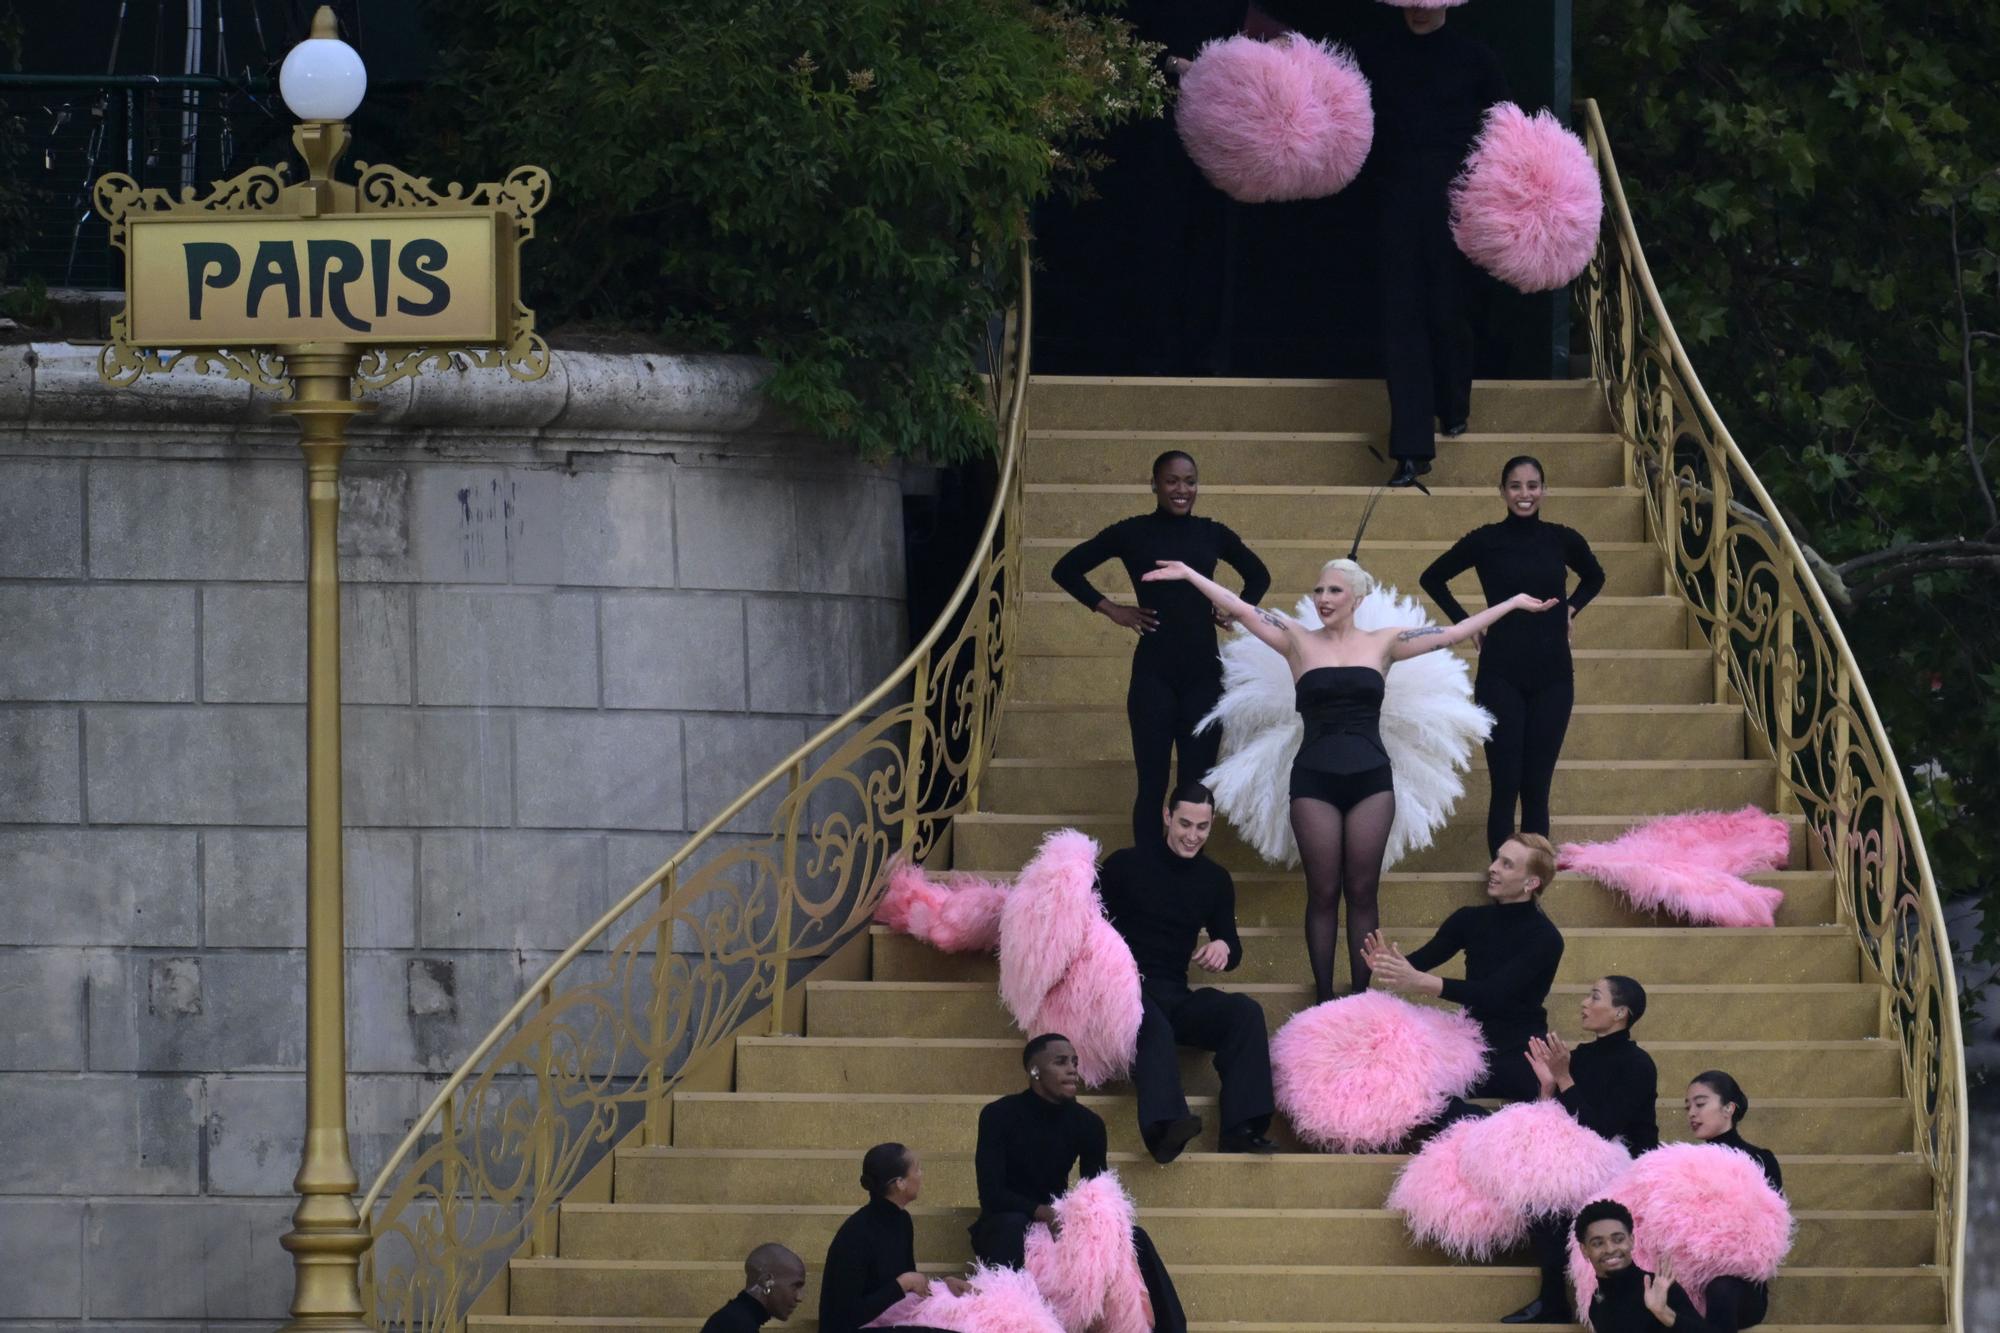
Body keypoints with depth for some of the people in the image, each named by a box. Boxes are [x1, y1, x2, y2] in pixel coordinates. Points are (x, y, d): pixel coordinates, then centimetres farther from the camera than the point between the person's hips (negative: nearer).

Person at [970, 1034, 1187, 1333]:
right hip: (1003, 1226, -4)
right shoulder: (999, 1116, -15)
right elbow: (991, 1194, -21)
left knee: (1134, 1238, -16)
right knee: (1012, 1225, -40)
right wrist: (1043, 1213, -36)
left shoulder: (1087, 1123, -2)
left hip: (1059, 1226, 4)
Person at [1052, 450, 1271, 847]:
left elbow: (1258, 575, 26)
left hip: (1204, 673, 3)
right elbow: (1067, 569, 7)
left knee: (1198, 785, 4)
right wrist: (1110, 610, -1)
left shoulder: (1212, 534, 8)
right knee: (1152, 784, -2)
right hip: (1153, 672, -3)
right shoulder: (1133, 533, 1)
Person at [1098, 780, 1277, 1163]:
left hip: (1175, 998, 4)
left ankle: (1241, 1130, -35)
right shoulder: (1125, 866, 5)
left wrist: (1224, 947, -6)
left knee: (1246, 1011, -24)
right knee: (1155, 1027, -39)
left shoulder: (1215, 880, 16)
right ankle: (1163, 1127, -63)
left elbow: (1233, 951, 21)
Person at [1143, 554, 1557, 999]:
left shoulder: (1382, 643, 8)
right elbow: (1239, 609, 0)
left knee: (1362, 892, 2)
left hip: (1370, 779, 1)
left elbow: (1454, 633, 10)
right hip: (1315, 779, -1)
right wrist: (1189, 575, -7)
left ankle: (1361, 996, 5)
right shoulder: (1299, 641, 5)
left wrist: (1513, 605, 9)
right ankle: (1323, 999, 4)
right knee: (1323, 892, 1)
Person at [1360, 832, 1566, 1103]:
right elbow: (1422, 959, -3)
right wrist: (1388, 967, -28)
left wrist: (1421, 983, -34)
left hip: (1519, 1057, -4)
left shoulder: (1544, 938, -9)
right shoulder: (1471, 920, 7)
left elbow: (1495, 992, -23)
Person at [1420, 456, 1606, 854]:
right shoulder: (1485, 541, -2)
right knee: (1505, 784, -6)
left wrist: (1571, 609, 9)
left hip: (1552, 675, 2)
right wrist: (1465, 623, 3)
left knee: (1537, 787, 3)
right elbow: (1433, 578, 12)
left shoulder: (1563, 540, 4)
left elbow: (1594, 577, 25)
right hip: (1501, 675, -2)